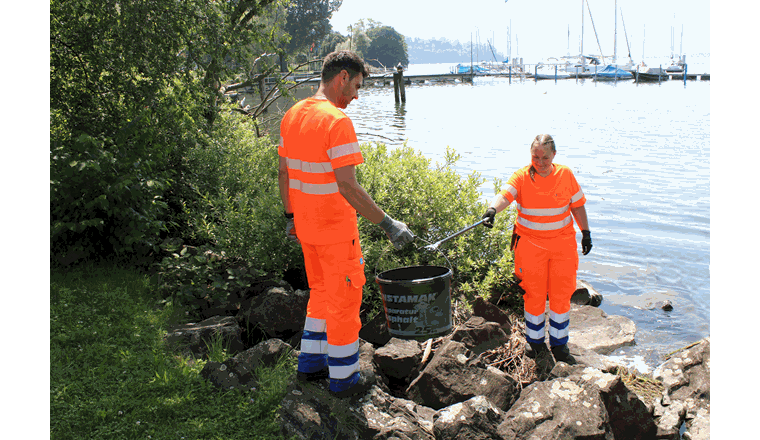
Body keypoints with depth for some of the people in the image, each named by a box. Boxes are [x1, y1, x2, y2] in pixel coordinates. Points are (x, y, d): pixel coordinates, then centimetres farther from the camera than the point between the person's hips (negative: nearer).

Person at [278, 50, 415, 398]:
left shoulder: (292, 116, 4)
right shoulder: (337, 121, -22)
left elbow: (284, 174, 10)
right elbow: (348, 186, -28)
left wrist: (290, 217, 19)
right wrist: (388, 224, -24)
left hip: (306, 225, 8)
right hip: (335, 229, -8)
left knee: (321, 291, 23)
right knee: (343, 300, 8)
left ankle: (310, 362, 33)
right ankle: (343, 378, 22)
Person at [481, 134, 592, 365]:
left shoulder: (565, 175, -1)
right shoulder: (521, 177, -9)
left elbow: (577, 205, 10)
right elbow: (504, 195, -27)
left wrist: (586, 232, 11)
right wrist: (492, 209, -48)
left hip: (562, 242, 2)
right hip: (530, 243, -2)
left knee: (561, 295, 6)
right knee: (534, 295, 6)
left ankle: (559, 345, 21)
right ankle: (535, 341, 25)